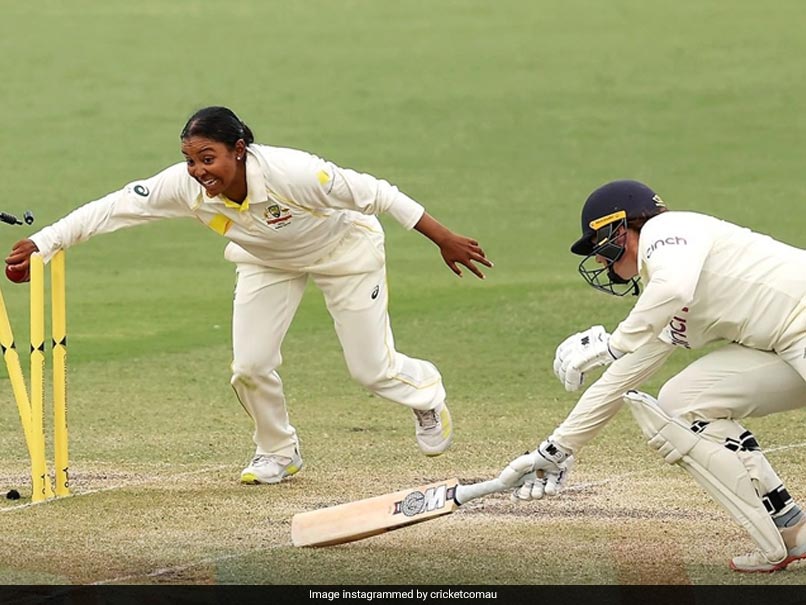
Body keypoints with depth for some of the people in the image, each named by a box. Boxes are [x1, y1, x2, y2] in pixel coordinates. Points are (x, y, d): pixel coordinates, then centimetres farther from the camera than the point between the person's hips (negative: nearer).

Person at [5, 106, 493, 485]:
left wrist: (445, 239, -27)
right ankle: (278, 453, 22)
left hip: (343, 248, -4)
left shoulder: (291, 173, -42)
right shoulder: (186, 186, -31)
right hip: (266, 261, 4)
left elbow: (375, 194, -33)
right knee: (250, 368, -7)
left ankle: (426, 394, 38)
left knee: (372, 369, 1)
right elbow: (108, 210, -29)